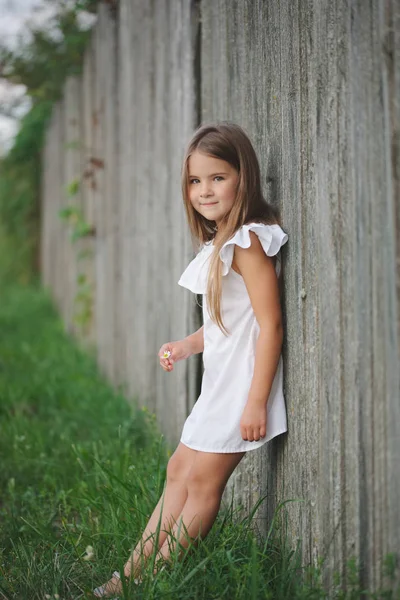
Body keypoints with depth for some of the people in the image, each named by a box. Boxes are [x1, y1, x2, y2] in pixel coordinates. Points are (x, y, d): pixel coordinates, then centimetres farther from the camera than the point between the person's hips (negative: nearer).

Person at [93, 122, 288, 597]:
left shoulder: (248, 242, -17)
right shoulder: (219, 244, 12)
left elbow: (269, 325, -21)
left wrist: (257, 401, -23)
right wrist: (185, 346, 6)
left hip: (242, 385, -10)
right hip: (218, 383, 10)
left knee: (201, 485, 1)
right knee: (179, 471, 13)